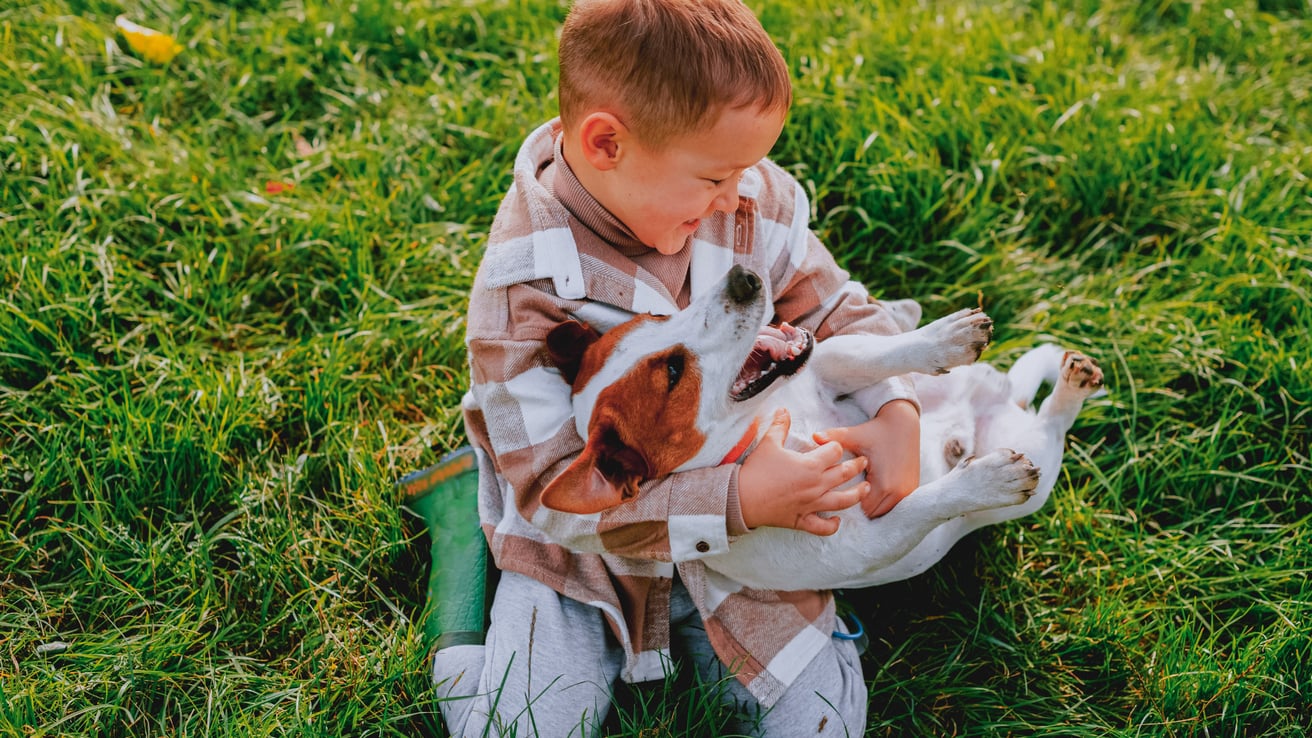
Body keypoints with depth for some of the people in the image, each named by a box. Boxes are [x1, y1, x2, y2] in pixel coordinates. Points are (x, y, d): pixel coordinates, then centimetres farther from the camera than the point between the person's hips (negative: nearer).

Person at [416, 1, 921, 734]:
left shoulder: (753, 202, -14)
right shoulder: (524, 291, -29)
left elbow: (838, 308, 2)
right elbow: (555, 491, -28)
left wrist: (896, 411, -18)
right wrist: (739, 501, -35)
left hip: (736, 534, 4)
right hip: (584, 552, -3)